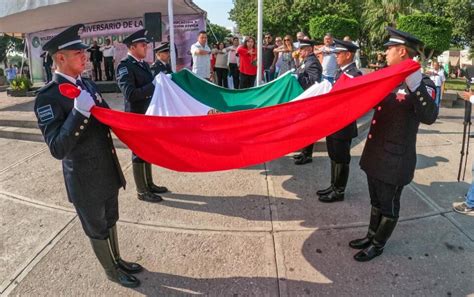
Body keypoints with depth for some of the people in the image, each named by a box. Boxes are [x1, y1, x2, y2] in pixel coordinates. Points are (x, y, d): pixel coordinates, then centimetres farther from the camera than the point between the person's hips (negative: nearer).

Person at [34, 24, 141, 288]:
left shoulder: (88, 84, 1)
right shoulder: (48, 97, -21)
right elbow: (58, 149, -29)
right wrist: (79, 113, -38)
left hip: (108, 171, 7)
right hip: (85, 179, -7)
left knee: (110, 221, 25)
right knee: (97, 229, 16)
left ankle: (117, 260, 48)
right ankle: (112, 272, 38)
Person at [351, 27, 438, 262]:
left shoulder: (421, 84, -17)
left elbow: (429, 117, -35)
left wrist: (415, 85, -45)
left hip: (395, 160, -8)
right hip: (375, 154, 8)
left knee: (388, 205, 12)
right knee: (376, 201, 23)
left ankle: (378, 245, 29)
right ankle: (371, 235, 40)